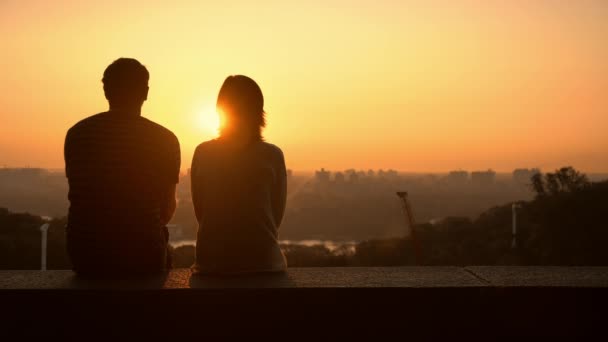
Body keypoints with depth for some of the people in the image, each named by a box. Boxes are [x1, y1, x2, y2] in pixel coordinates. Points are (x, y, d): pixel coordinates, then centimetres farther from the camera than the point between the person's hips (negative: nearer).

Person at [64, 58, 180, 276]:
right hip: (141, 252, -2)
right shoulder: (164, 140, -5)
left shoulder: (76, 133, 1)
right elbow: (168, 206, 3)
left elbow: (77, 195, 10)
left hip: (85, 252, 2)